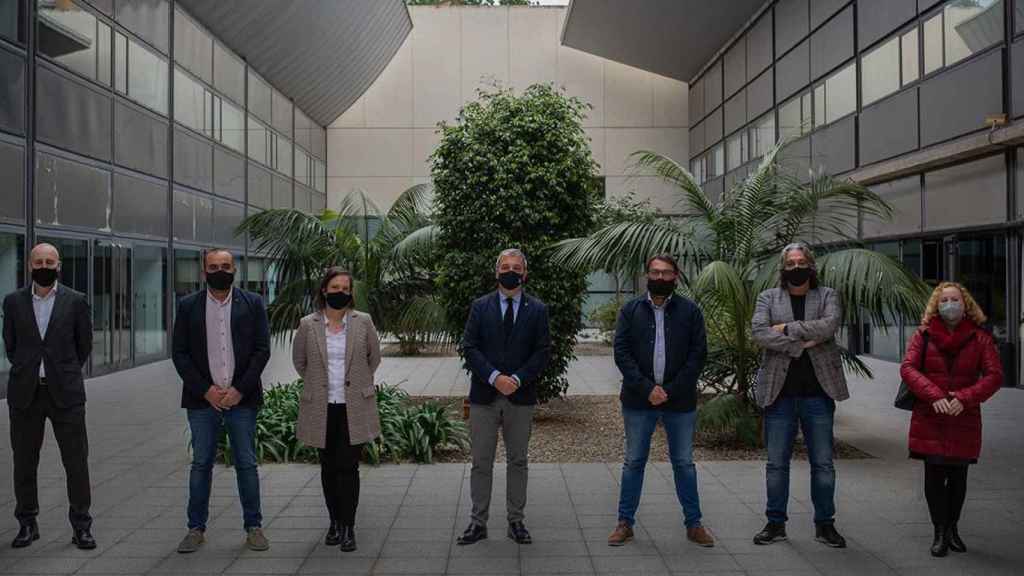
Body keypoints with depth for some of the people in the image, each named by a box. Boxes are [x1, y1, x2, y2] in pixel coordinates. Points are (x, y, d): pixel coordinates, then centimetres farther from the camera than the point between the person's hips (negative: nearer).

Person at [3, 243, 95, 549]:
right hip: (25, 394, 2)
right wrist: (28, 374, 12)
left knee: (76, 461, 0)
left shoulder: (76, 301, 1)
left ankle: (81, 526, 10)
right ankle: (27, 524, 23)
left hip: (65, 394, -2)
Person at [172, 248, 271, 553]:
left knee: (246, 464, 5)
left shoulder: (252, 303, 3)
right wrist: (206, 390, -8)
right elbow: (179, 353, 1)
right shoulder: (188, 306, 4)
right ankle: (196, 528, 18)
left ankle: (253, 526, 15)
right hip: (202, 399, 1)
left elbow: (262, 350, -1)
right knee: (201, 464, 7)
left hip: (242, 398, 0)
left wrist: (239, 390, -10)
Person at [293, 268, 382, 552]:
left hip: (354, 407, -1)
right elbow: (299, 360, 14)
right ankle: (334, 522, 25)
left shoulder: (363, 322, -2)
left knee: (348, 467, -3)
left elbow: (374, 356, 12)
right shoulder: (308, 325, 0)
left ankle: (348, 527, 6)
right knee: (329, 467, 11)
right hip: (322, 408, 1)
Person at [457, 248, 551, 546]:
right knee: (481, 463, 5)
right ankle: (478, 522, 15)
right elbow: (469, 347, -3)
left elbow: (542, 351, -1)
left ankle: (516, 521, 21)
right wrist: (494, 377, -15)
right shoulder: (480, 307, 4)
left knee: (518, 461, 10)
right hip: (484, 396, 0)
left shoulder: (537, 309, 4)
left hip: (521, 396, 0)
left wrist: (517, 379, -14)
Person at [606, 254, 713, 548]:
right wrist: (647, 388, -13)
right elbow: (621, 352, -3)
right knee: (634, 462, 8)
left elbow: (698, 354, -3)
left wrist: (670, 390, -11)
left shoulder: (690, 311, 2)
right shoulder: (631, 310, 3)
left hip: (680, 401, 0)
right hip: (638, 400, 0)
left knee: (684, 463, 10)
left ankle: (693, 523, 22)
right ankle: (625, 523, 18)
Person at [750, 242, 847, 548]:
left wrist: (788, 329, -14)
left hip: (818, 393, 0)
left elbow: (829, 325, -14)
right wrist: (801, 343, -14)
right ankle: (776, 523, 19)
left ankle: (824, 524, 22)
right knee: (776, 463, 7)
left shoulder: (827, 296, 7)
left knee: (823, 464, 8)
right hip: (780, 393, 0)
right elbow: (759, 332, -10)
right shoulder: (768, 297, 6)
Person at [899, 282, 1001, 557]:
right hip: (929, 419, 0)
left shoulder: (980, 338, 2)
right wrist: (934, 396, -20)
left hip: (964, 419, 1)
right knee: (934, 475, -1)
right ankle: (939, 532, 11)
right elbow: (908, 368, -6)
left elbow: (995, 375, -5)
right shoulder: (924, 335, 2)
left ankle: (952, 528, 27)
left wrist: (965, 398, -19)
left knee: (958, 476, 9)